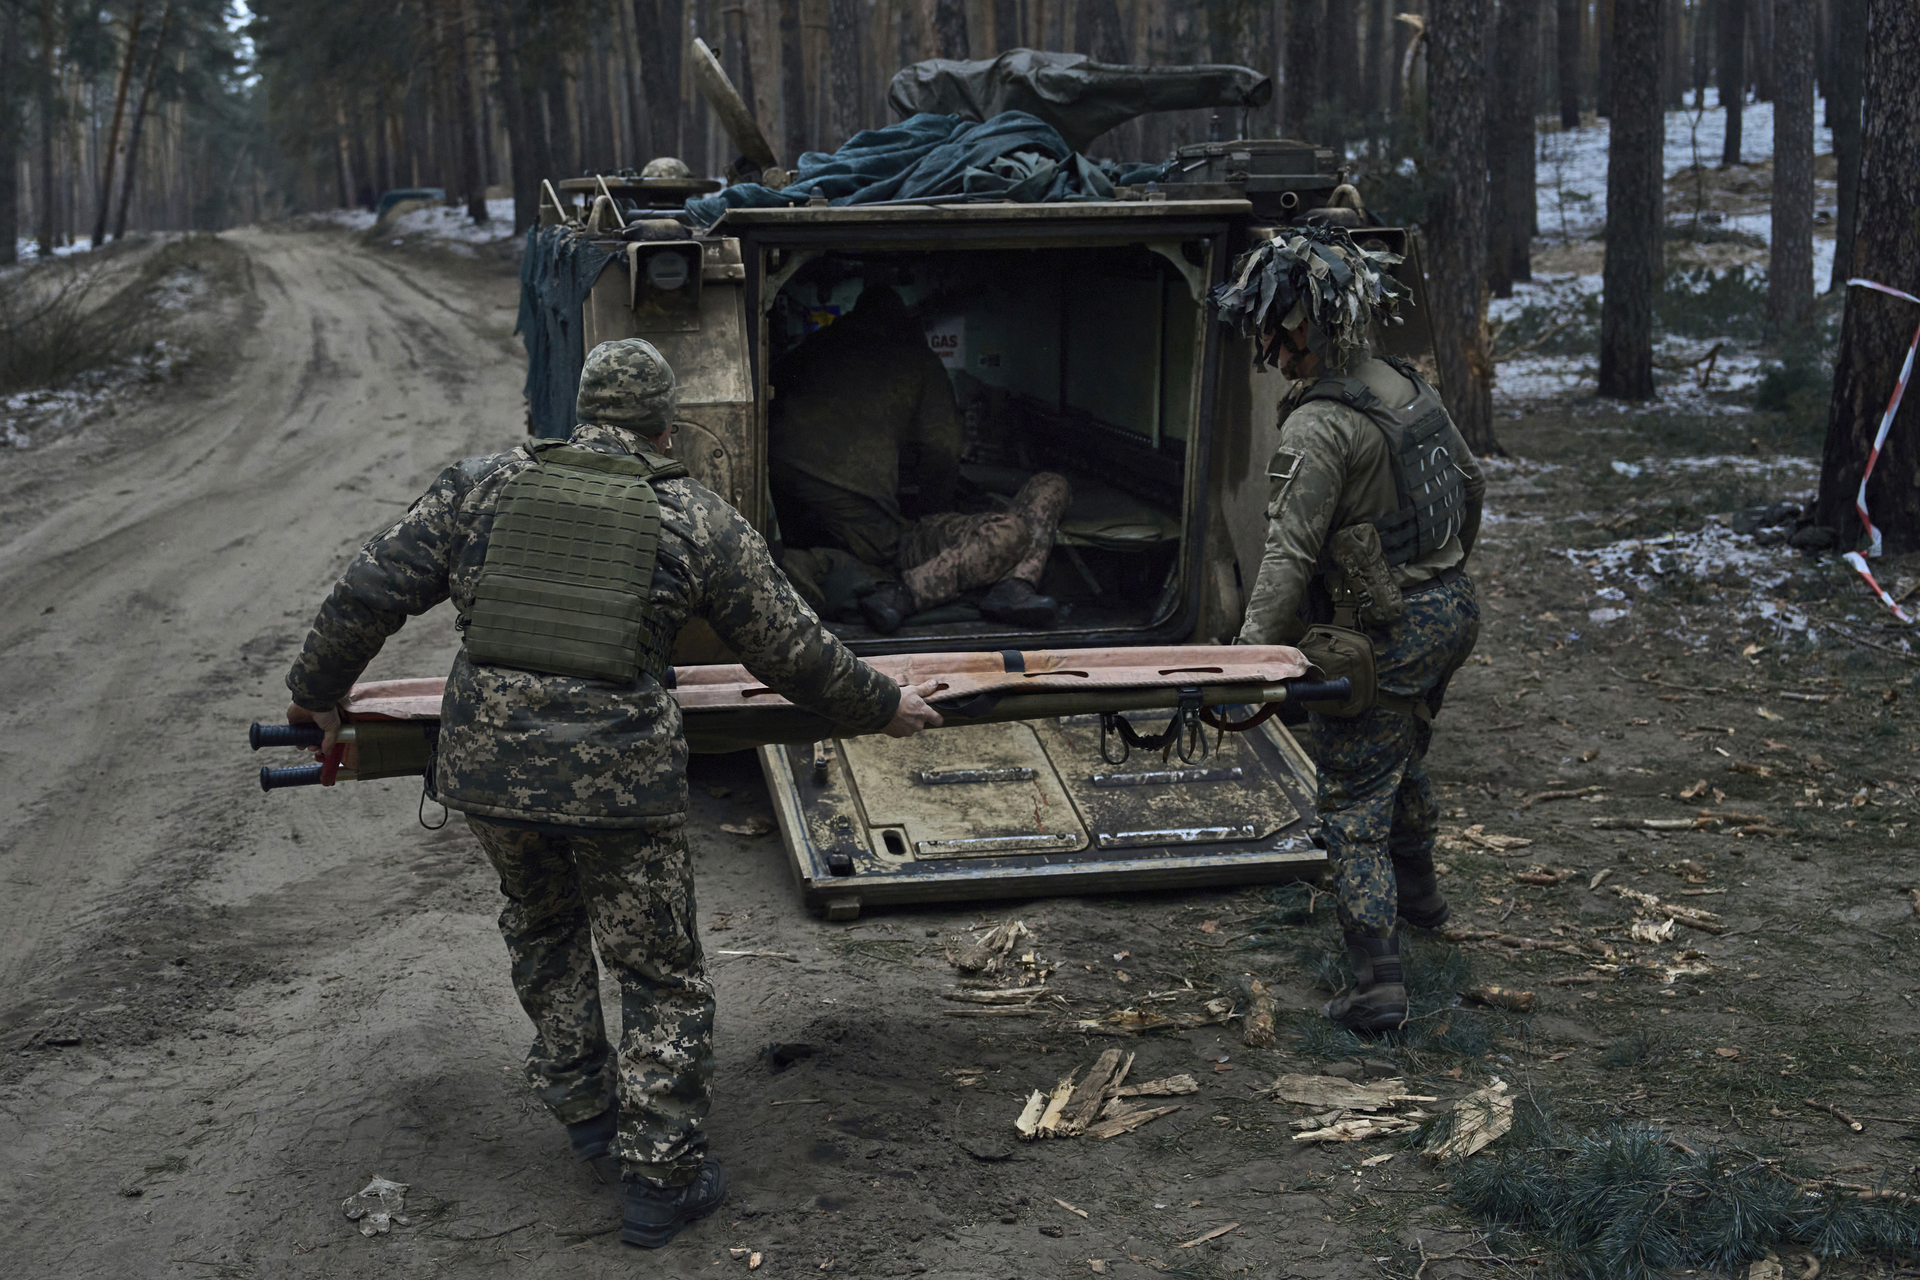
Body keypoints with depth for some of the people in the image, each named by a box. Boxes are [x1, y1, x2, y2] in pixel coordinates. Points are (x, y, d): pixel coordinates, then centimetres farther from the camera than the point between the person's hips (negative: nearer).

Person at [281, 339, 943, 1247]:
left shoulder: (481, 488, 7)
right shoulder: (699, 521, 3)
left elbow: (369, 594, 8)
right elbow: (792, 652, 8)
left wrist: (316, 690, 23)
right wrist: (881, 708, 24)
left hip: (487, 763, 3)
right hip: (621, 774, -3)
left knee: (543, 929, 29)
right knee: (661, 975, 13)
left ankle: (581, 1104, 42)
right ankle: (662, 1176, 19)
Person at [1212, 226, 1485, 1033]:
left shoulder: (1320, 425, -23)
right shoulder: (1407, 386, 4)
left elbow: (1290, 552, -27)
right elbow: (1470, 486, 17)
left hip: (1384, 634, -9)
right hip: (1451, 610, 9)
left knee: (1353, 806, -2)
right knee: (1403, 759, 31)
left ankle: (1378, 984, -4)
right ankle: (1418, 892, 52)